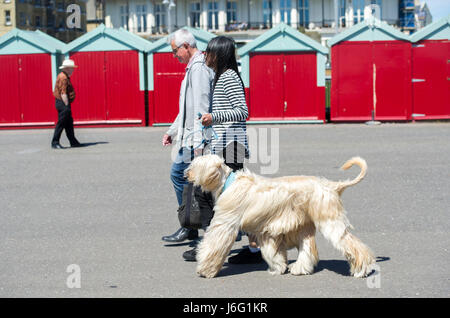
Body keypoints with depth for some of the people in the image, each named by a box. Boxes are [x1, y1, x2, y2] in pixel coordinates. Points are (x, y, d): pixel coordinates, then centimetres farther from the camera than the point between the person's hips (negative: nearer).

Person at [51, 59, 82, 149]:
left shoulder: (64, 77, 17)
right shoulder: (63, 78, -16)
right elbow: (63, 94, -22)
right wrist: (67, 106, -21)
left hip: (63, 103, 11)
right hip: (63, 103, -11)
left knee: (69, 123, 13)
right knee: (61, 123, -8)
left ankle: (73, 142, 19)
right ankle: (55, 142, -5)